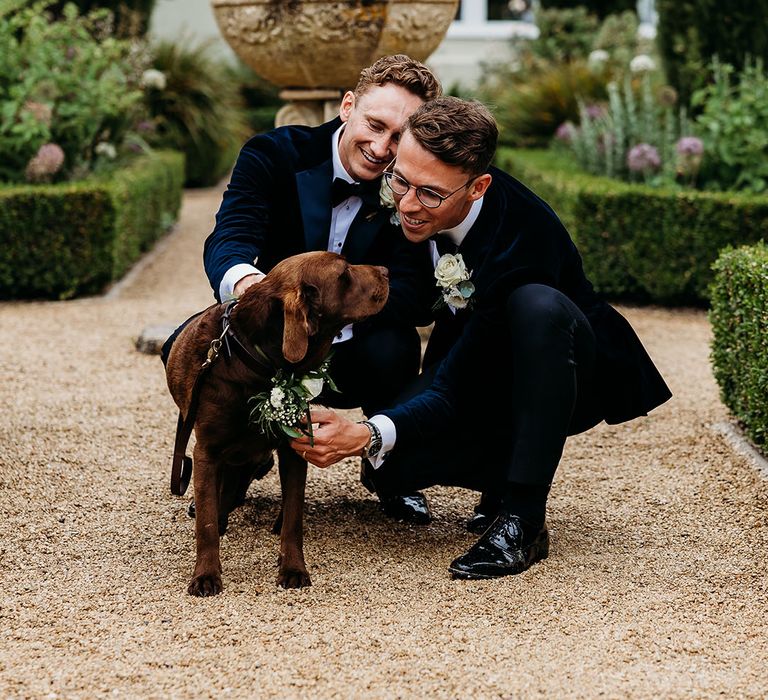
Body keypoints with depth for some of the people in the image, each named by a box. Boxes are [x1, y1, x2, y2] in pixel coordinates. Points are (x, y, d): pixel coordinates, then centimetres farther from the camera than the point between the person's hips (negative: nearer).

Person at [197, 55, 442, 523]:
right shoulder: (275, 155, -13)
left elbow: (410, 291, -24)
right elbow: (229, 238, -28)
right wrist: (245, 280, -55)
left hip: (352, 357, 0)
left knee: (392, 348, -34)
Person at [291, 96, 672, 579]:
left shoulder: (524, 235, -35)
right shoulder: (417, 199, -16)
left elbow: (453, 393, -35)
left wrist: (367, 436, -49)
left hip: (575, 376, -5)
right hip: (479, 366, 5)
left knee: (536, 304, -40)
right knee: (392, 466, -24)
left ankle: (524, 520, -30)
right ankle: (505, 475, 7)